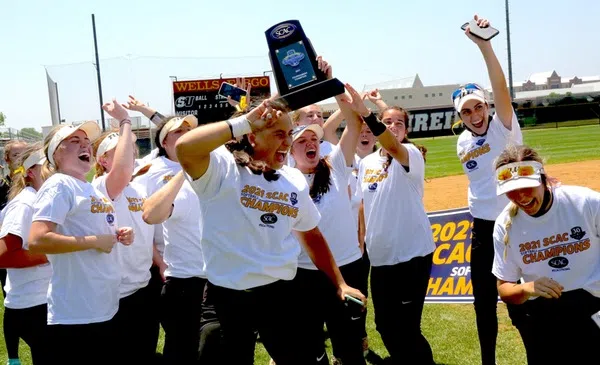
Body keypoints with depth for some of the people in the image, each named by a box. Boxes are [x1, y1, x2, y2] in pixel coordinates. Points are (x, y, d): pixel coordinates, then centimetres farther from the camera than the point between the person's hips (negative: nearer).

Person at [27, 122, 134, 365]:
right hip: (76, 317, -9)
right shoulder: (58, 186, -12)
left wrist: (118, 236, 4)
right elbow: (37, 241, -25)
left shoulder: (92, 189, 15)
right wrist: (95, 242, -19)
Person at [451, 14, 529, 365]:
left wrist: (484, 44, -40)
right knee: (484, 303, 13)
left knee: (519, 305, 0)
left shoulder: (504, 127, -11)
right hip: (482, 229, 5)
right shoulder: (462, 143, 4)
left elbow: (501, 87, -28)